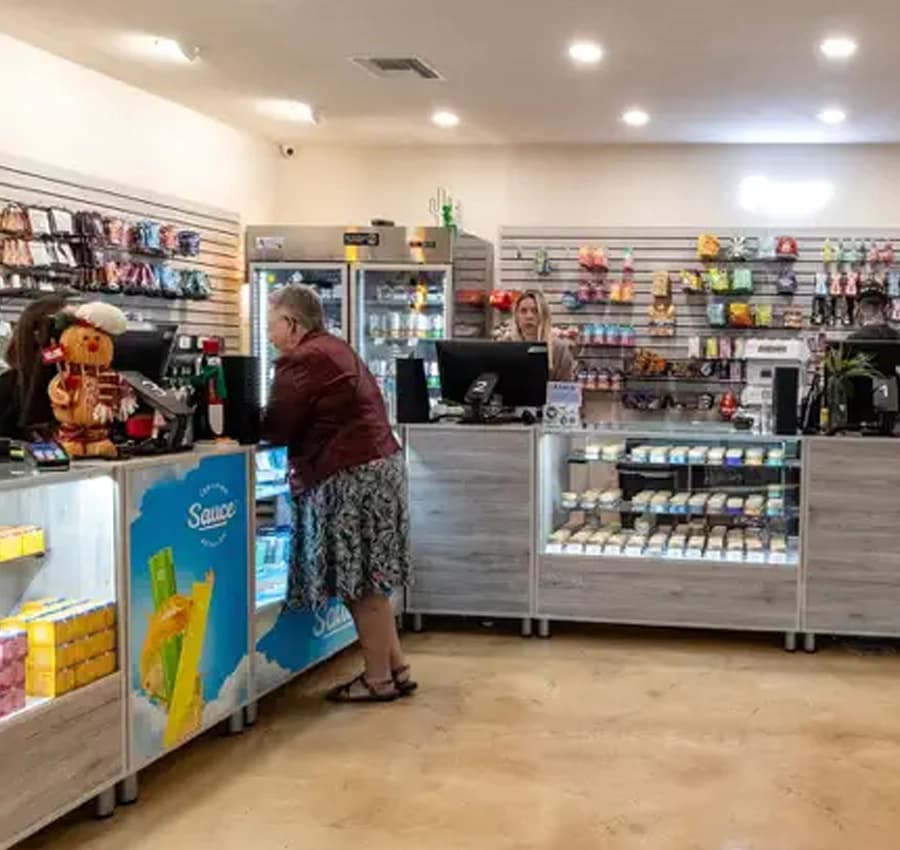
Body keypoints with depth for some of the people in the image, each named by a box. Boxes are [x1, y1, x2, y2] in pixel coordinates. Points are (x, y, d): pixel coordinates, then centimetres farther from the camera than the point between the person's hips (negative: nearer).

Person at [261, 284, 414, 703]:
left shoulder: (301, 360, -12)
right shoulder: (334, 349, 18)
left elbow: (278, 429, -10)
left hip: (349, 476, -10)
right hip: (377, 464, 10)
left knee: (358, 582, -1)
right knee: (368, 580, 15)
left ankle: (378, 678, 8)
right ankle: (395, 668, 20)